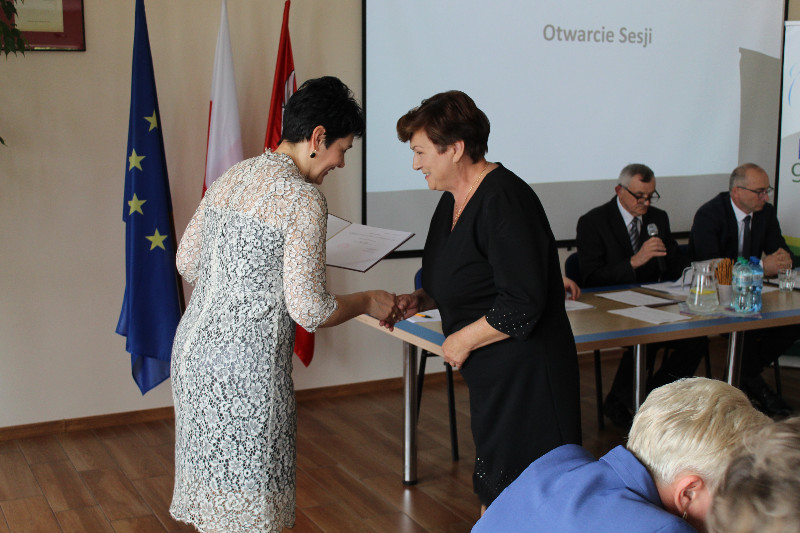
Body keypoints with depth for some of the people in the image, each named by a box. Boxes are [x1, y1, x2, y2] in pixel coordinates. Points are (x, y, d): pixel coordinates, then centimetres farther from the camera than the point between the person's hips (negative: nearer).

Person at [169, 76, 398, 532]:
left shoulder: (230, 178, 8)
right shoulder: (303, 200, -16)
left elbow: (187, 263, 16)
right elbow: (309, 311, -18)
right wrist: (368, 302, -1)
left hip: (192, 348, 8)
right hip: (244, 368, -8)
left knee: (214, 482, 20)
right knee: (247, 496, 5)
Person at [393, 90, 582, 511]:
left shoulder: (503, 201, -21)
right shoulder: (453, 199, 9)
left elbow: (522, 305, -25)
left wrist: (462, 341, -14)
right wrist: (422, 299, 4)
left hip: (525, 376, -9)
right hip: (490, 376, 10)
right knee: (491, 491, 17)